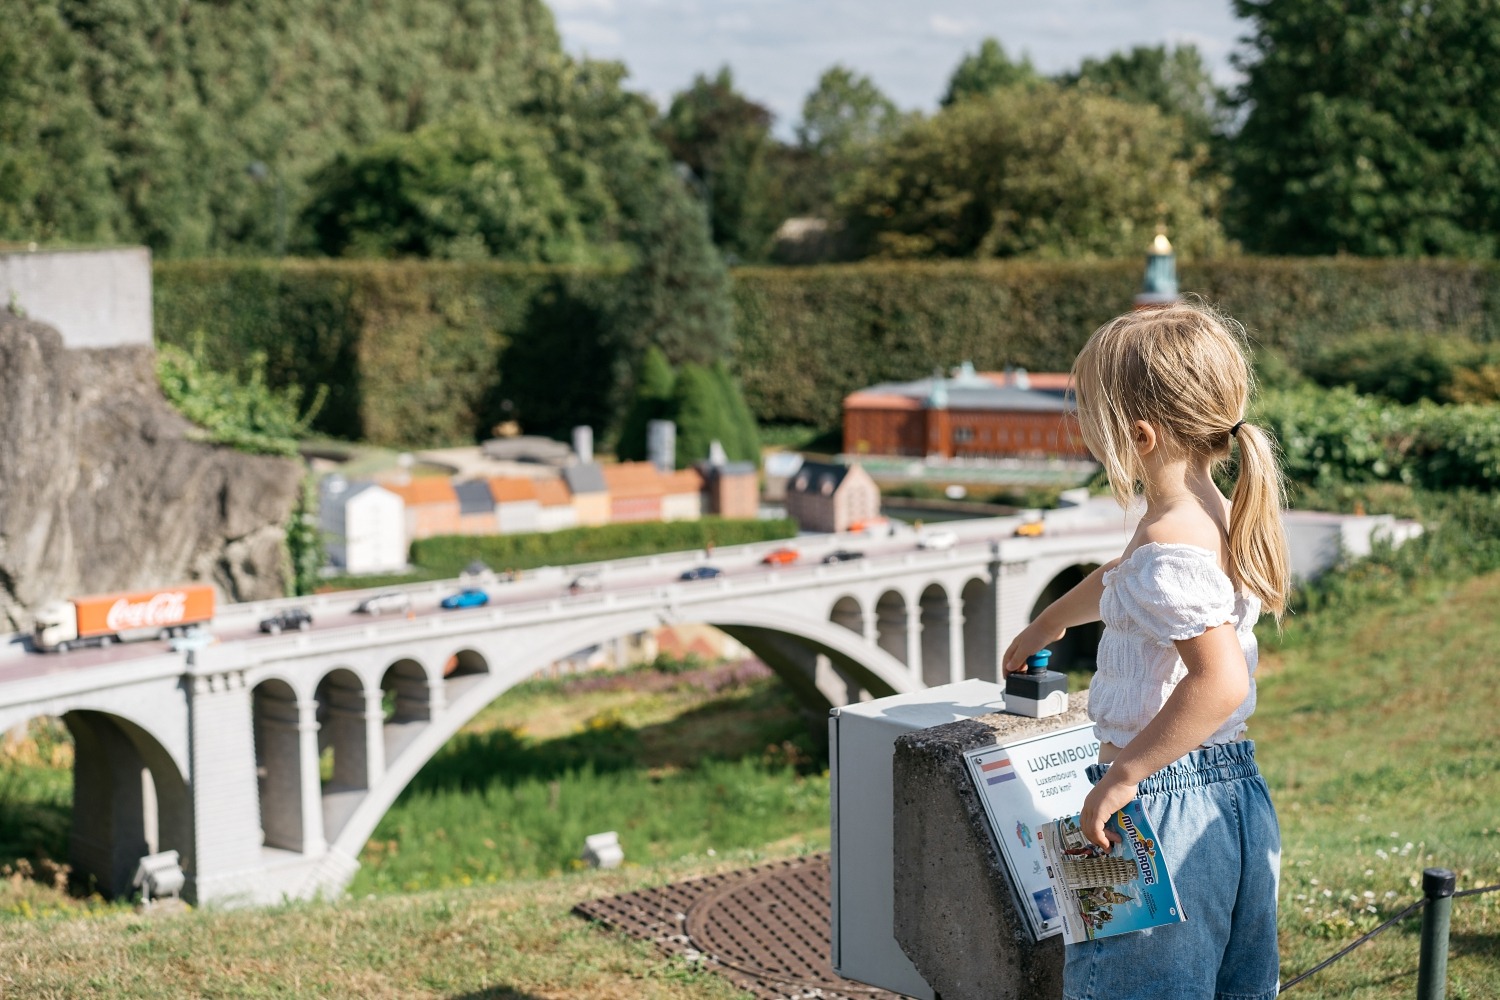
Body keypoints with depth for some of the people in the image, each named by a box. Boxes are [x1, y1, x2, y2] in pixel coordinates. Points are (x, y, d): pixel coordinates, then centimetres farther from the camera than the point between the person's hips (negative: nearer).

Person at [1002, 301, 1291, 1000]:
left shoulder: (1169, 547, -22)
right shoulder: (1218, 520, 10)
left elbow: (1222, 679, -34)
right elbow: (1120, 584, 31)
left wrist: (1124, 777, -27)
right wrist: (1047, 624, 47)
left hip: (1166, 804, -10)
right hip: (1240, 797, 10)